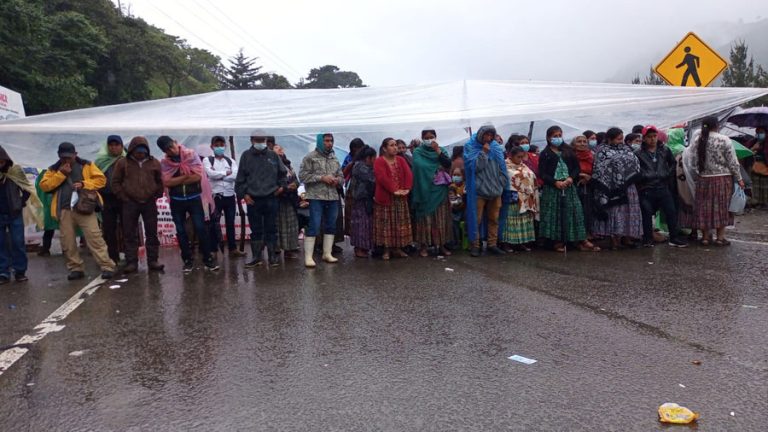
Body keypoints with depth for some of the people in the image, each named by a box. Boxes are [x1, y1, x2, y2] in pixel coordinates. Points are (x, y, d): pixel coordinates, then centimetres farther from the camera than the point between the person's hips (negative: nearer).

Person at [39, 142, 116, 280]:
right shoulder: (53, 170, 14)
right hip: (64, 210, 3)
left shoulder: (87, 165, 8)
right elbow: (44, 186, 2)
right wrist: (61, 174, -6)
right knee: (68, 242, 5)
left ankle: (107, 267, -8)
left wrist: (84, 184, -12)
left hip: (84, 207, -3)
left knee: (94, 238, -9)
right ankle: (75, 269, 17)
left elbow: (101, 179, 1)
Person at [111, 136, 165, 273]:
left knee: (152, 233, 4)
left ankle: (153, 261, 10)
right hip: (130, 203, -1)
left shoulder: (154, 163, 5)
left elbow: (160, 181, 13)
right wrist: (123, 198, -3)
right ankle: (131, 262, 8)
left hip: (149, 203, 1)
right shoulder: (122, 163, 1)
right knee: (130, 234, 2)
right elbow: (116, 182, 4)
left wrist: (157, 195, 4)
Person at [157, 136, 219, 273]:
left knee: (201, 228, -3)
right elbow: (167, 182, -12)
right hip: (176, 201, 2)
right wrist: (186, 176, -15)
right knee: (181, 231, 7)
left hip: (194, 198, -2)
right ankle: (188, 260, 17)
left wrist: (177, 181, -9)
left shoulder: (191, 154, -5)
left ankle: (208, 258, 6)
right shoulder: (164, 163, 0)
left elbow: (198, 176, -14)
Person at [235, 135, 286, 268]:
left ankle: (273, 256, 13)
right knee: (256, 230, 6)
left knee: (271, 229, 6)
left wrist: (282, 186, 5)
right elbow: (240, 178, 4)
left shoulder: (273, 155, 6)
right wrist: (244, 194, -3)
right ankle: (256, 257, 13)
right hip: (253, 200, 0)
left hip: (271, 198, 0)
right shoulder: (246, 156, 4)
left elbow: (283, 173, 17)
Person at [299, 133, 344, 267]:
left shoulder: (334, 158, 15)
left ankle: (327, 253, 20)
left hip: (333, 197, 6)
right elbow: (302, 175, -9)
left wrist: (337, 180, -3)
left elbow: (341, 176, 21)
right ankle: (308, 256, -3)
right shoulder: (310, 157, -2)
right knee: (314, 226, -7)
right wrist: (321, 178, -14)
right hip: (316, 197, -6)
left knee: (331, 226, 10)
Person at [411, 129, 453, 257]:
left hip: (439, 190, 3)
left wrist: (438, 151, -13)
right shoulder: (418, 152, 3)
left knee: (441, 218, 3)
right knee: (425, 218, -2)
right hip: (425, 190, -3)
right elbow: (419, 167, -13)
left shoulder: (441, 150, 11)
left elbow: (448, 164, -6)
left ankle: (442, 245, 10)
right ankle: (423, 246, 4)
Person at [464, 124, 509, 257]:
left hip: (495, 189, 4)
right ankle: (475, 245, 7)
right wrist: (483, 152, -17)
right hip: (478, 189, -4)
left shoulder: (496, 147, 8)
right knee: (477, 219, -1)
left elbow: (502, 167, 10)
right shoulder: (470, 146, -2)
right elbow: (473, 166, -12)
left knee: (494, 219, 8)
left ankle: (492, 244, 16)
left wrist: (503, 185, 6)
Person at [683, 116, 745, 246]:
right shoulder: (724, 140, -9)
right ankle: (720, 237, 10)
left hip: (704, 179, 3)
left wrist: (696, 176, 14)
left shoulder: (696, 140, -1)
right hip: (723, 178, -3)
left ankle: (705, 237, 16)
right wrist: (739, 179, 3)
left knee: (705, 207, 9)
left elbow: (692, 163, 2)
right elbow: (733, 162, -6)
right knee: (722, 207, 6)